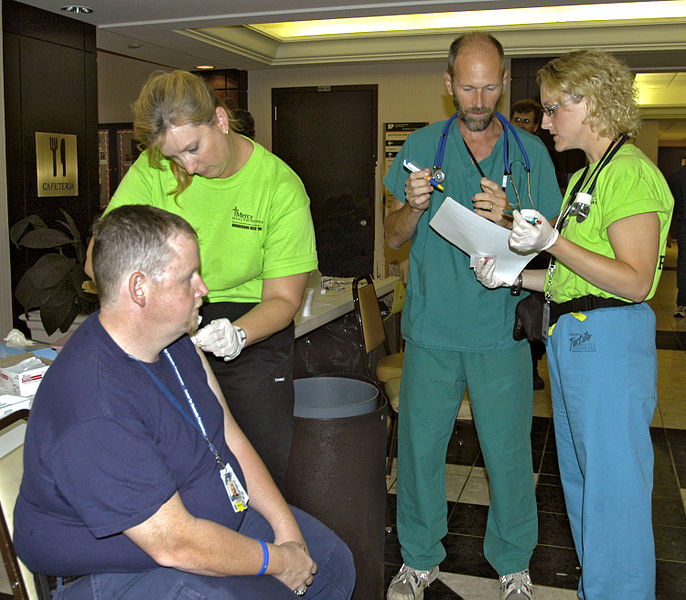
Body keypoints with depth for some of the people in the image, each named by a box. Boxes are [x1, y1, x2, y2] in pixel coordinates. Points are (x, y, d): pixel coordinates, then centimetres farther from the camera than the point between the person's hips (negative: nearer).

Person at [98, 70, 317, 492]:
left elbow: (283, 298, -8)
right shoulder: (151, 172, -6)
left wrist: (238, 334, -28)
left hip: (254, 329, -1)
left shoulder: (281, 186, -11)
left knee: (264, 469, -2)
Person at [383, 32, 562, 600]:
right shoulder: (421, 146, 5)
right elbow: (394, 236, 5)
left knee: (508, 452, 7)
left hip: (502, 334, 0)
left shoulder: (530, 152, 4)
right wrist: (415, 206, -16)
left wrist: (509, 220, -19)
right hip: (432, 329, 1)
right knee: (419, 446, 9)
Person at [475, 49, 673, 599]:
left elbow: (635, 282, -19)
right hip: (571, 339, 10)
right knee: (581, 480, 18)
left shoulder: (630, 172, -13)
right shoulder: (586, 176, 17)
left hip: (611, 342, -10)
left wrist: (553, 242, -25)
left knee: (612, 486, 1)